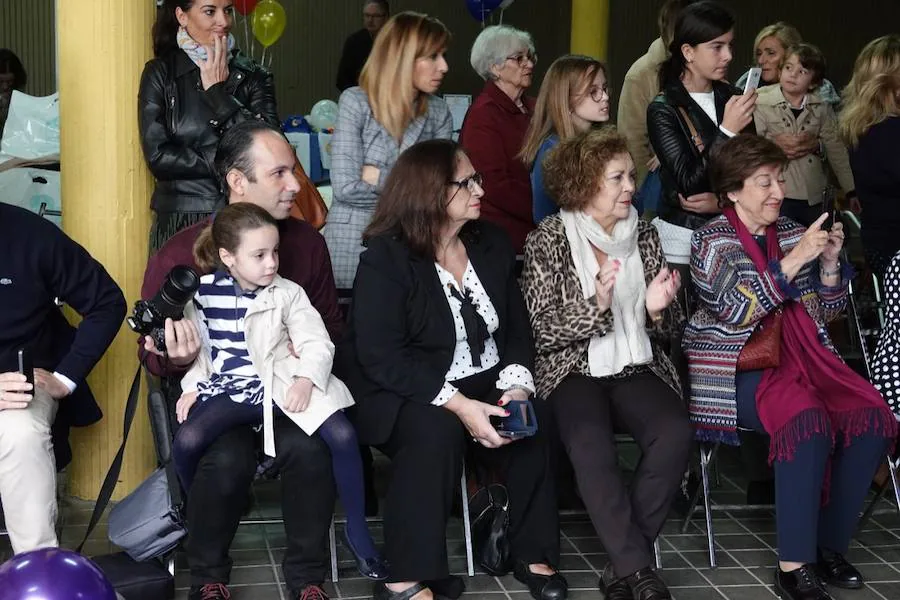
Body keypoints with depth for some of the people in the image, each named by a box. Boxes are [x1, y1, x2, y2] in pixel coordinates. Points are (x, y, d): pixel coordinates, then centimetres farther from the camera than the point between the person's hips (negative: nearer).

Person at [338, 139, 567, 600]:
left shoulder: (493, 243, 8)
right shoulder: (385, 258, -12)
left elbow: (516, 327, 8)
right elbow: (381, 356, -20)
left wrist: (516, 386, -13)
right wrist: (457, 404, -28)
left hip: (484, 384, 5)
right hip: (405, 392, -5)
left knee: (534, 425, -24)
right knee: (437, 432, -36)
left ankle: (534, 555, -7)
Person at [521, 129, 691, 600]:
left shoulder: (644, 235, 10)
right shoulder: (547, 240, -1)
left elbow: (665, 331, 13)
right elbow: (544, 333, -7)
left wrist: (658, 309, -10)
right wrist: (596, 305, -22)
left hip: (637, 368, 3)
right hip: (572, 371, -3)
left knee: (674, 433, -28)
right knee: (591, 443, -34)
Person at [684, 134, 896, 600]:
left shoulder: (791, 232, 14)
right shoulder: (713, 239, -1)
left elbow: (827, 313, 17)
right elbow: (736, 311, -17)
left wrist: (830, 262, -2)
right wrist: (795, 260, -21)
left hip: (799, 357, 6)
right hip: (737, 368, -6)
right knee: (807, 420, -33)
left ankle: (828, 545, -7)